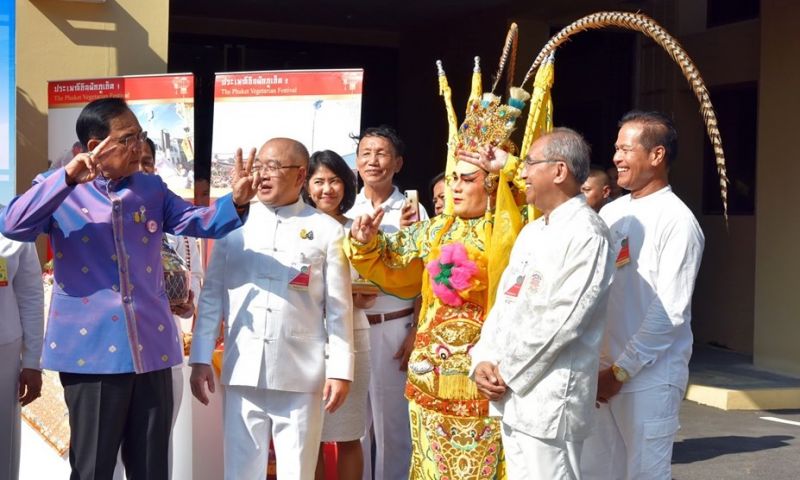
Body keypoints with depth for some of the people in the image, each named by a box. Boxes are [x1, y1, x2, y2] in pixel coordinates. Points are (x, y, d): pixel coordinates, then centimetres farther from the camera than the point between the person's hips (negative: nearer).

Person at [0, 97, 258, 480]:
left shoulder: (151, 189, 12)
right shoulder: (60, 190, -1)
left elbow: (194, 221, 8)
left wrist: (235, 202, -12)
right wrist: (67, 178, -23)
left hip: (151, 348, 4)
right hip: (91, 350, -4)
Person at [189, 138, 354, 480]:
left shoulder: (327, 230, 3)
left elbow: (339, 307, 1)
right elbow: (212, 296, 9)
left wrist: (340, 369, -3)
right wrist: (201, 359, 5)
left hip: (302, 374, -2)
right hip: (242, 371, 2)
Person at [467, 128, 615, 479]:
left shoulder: (586, 234, -12)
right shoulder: (531, 232, 17)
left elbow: (560, 321, -19)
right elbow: (504, 302, 15)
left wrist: (506, 373, -12)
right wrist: (483, 361, 0)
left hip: (549, 398, -8)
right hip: (512, 395, 9)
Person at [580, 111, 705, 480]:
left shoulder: (677, 221, -10)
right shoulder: (611, 212, 10)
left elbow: (669, 312, -14)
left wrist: (621, 371, -13)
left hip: (650, 376, -7)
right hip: (601, 368, 7)